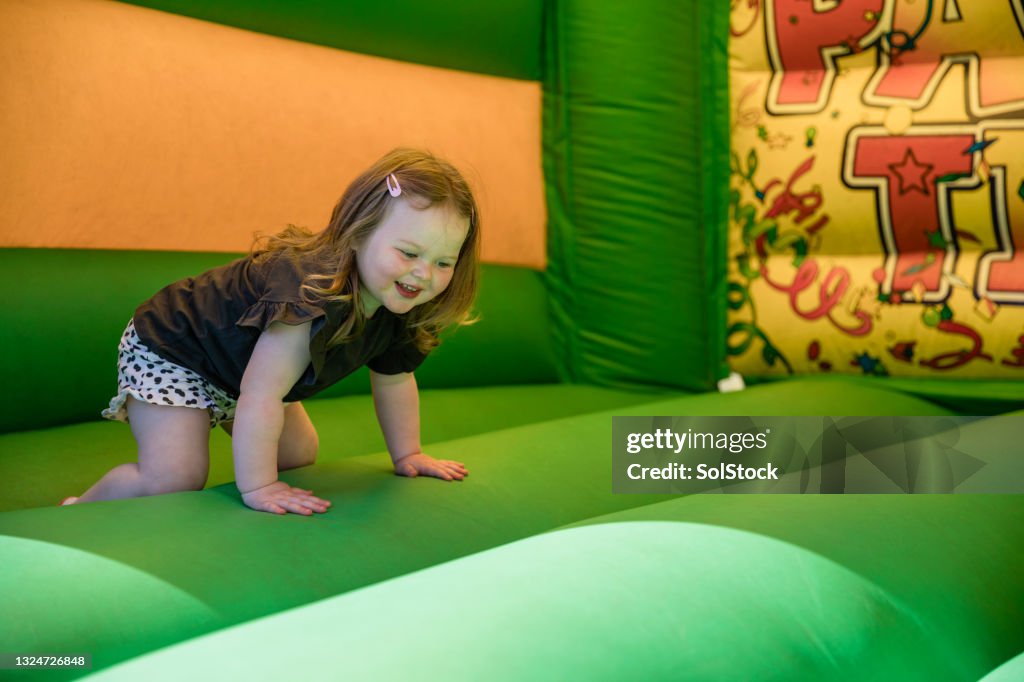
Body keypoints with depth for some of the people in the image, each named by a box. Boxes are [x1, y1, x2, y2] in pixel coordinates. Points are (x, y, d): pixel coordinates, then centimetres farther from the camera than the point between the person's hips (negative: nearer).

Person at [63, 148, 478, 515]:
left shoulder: (396, 309, -14)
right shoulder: (311, 292, -43)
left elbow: (393, 381, 4)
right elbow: (261, 396, -43)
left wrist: (407, 455, 8)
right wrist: (258, 487, -39)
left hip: (243, 363, 9)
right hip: (168, 351, -8)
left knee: (298, 453, 16)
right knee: (173, 479, -20)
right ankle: (79, 511, 6)